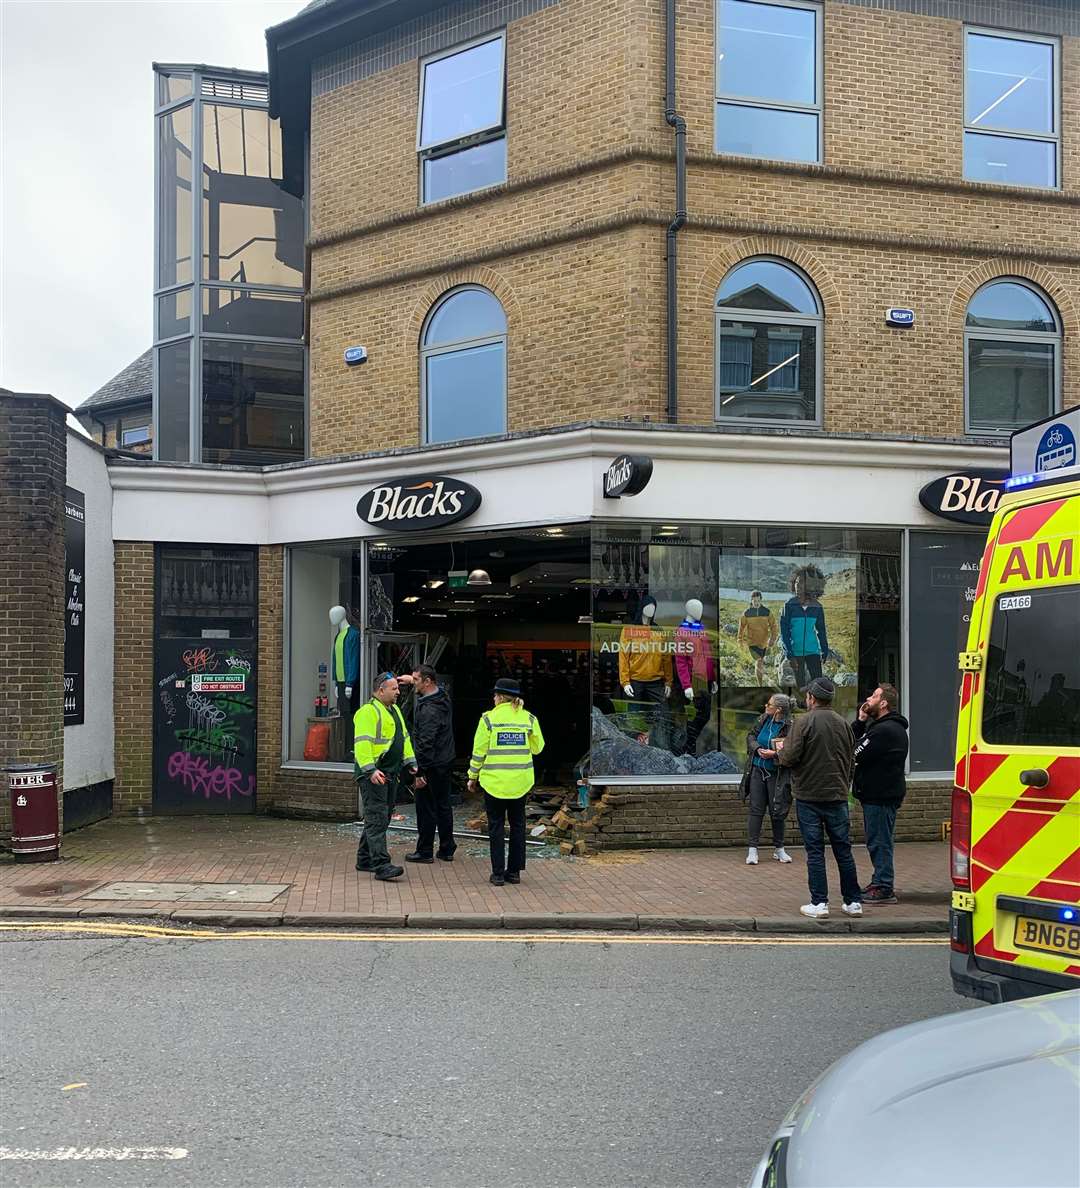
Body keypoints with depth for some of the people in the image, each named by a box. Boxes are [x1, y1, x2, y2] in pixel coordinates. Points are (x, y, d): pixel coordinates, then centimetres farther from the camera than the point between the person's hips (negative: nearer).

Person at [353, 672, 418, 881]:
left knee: (379, 817, 14)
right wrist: (370, 769, -30)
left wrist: (410, 761, 18)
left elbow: (404, 737, 26)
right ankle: (381, 865, -13)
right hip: (373, 774, -10)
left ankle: (365, 859, 24)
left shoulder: (394, 710, 18)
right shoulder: (368, 711, -13)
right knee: (377, 818, -11)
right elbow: (362, 743, -22)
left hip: (390, 773, 10)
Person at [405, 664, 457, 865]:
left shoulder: (429, 709, -23)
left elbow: (425, 743, -25)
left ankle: (425, 851, 10)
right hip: (446, 761, 9)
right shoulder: (444, 697, 4)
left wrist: (420, 772, -23)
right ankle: (447, 849, 22)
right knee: (443, 805, 15)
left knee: (426, 808, 1)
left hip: (432, 766, -9)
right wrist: (412, 681, 29)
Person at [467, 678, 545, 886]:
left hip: (494, 781, -3)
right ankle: (515, 871, 16)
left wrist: (473, 777, 6)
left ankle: (498, 873, 6)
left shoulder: (488, 718, -7)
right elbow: (537, 747, 9)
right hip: (521, 781, 3)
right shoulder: (529, 718, 1)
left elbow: (479, 751, -4)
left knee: (496, 826, 6)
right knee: (517, 825, 14)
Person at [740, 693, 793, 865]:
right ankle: (753, 849, 7)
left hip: (776, 774, -4)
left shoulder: (790, 726, -17)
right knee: (756, 809, 4)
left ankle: (779, 848, 24)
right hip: (757, 770, 4)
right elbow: (751, 735, 10)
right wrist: (758, 749, -7)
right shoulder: (764, 719, -1)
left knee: (777, 811, 7)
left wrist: (774, 753, -26)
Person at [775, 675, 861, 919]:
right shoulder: (843, 723, 6)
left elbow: (790, 757, -16)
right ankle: (853, 902, 16)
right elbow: (850, 757, 12)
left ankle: (819, 903, 3)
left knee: (815, 851, 2)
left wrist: (780, 749, 5)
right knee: (843, 851, 11)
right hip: (837, 796, 4)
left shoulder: (804, 722, -12)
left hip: (809, 796, -4)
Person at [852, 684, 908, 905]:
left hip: (881, 795, -11)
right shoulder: (879, 725, 18)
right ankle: (879, 883, 25)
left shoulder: (885, 730, -18)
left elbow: (857, 755, -22)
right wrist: (860, 721, 4)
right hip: (878, 793, 11)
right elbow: (852, 743, 12)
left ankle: (884, 889, 0)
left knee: (879, 841, -5)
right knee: (877, 841, 16)